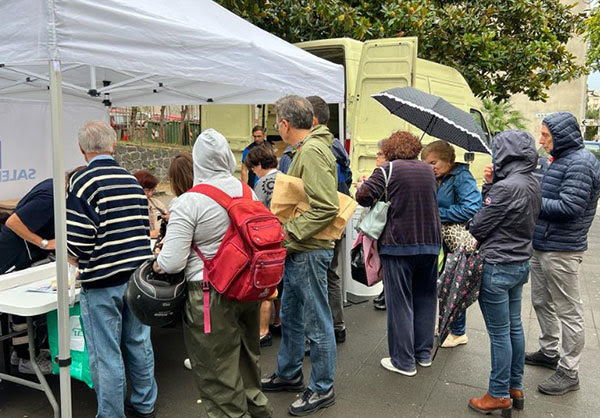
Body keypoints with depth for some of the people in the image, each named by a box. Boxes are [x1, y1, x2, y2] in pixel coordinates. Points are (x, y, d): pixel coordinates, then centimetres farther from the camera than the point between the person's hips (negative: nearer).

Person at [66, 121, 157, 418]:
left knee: (105, 355, 5)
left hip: (102, 282, -6)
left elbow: (79, 239, -18)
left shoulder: (83, 181, -12)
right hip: (138, 276, 6)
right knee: (139, 343, 18)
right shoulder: (133, 180, 6)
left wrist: (80, 260, 4)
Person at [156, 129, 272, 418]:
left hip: (212, 298, -7)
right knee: (247, 357, 28)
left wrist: (158, 261, 2)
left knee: (218, 374, 9)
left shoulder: (188, 203, -18)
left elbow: (171, 263, -19)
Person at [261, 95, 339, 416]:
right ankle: (289, 374, 40)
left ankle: (322, 389, 20)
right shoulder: (306, 149, 13)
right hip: (298, 250, 11)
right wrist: (287, 232, 13)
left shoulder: (312, 152, -19)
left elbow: (326, 207, -26)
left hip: (310, 252, -11)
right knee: (290, 316, 22)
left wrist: (291, 232, -23)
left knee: (316, 323, 4)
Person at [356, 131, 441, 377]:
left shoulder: (388, 169, -6)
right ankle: (424, 353, 26)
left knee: (400, 302, 2)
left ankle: (404, 361, 8)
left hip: (399, 244, -5)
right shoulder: (428, 170, 10)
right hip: (430, 243, 5)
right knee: (425, 298, 16)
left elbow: (363, 196, -12)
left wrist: (364, 185, 10)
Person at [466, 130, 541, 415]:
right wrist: (491, 184, -1)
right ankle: (515, 387, 31)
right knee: (514, 328, 18)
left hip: (497, 268, -9)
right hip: (521, 264, 9)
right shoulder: (532, 184, 5)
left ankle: (499, 394, 16)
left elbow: (478, 226, -15)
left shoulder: (507, 187, -23)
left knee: (499, 333, 3)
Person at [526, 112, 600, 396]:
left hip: (561, 251, -10)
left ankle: (569, 372, 13)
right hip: (542, 246, 10)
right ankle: (549, 352, 38)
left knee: (568, 311, 2)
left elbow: (569, 207, -24)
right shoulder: (559, 160, 14)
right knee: (541, 302, 21)